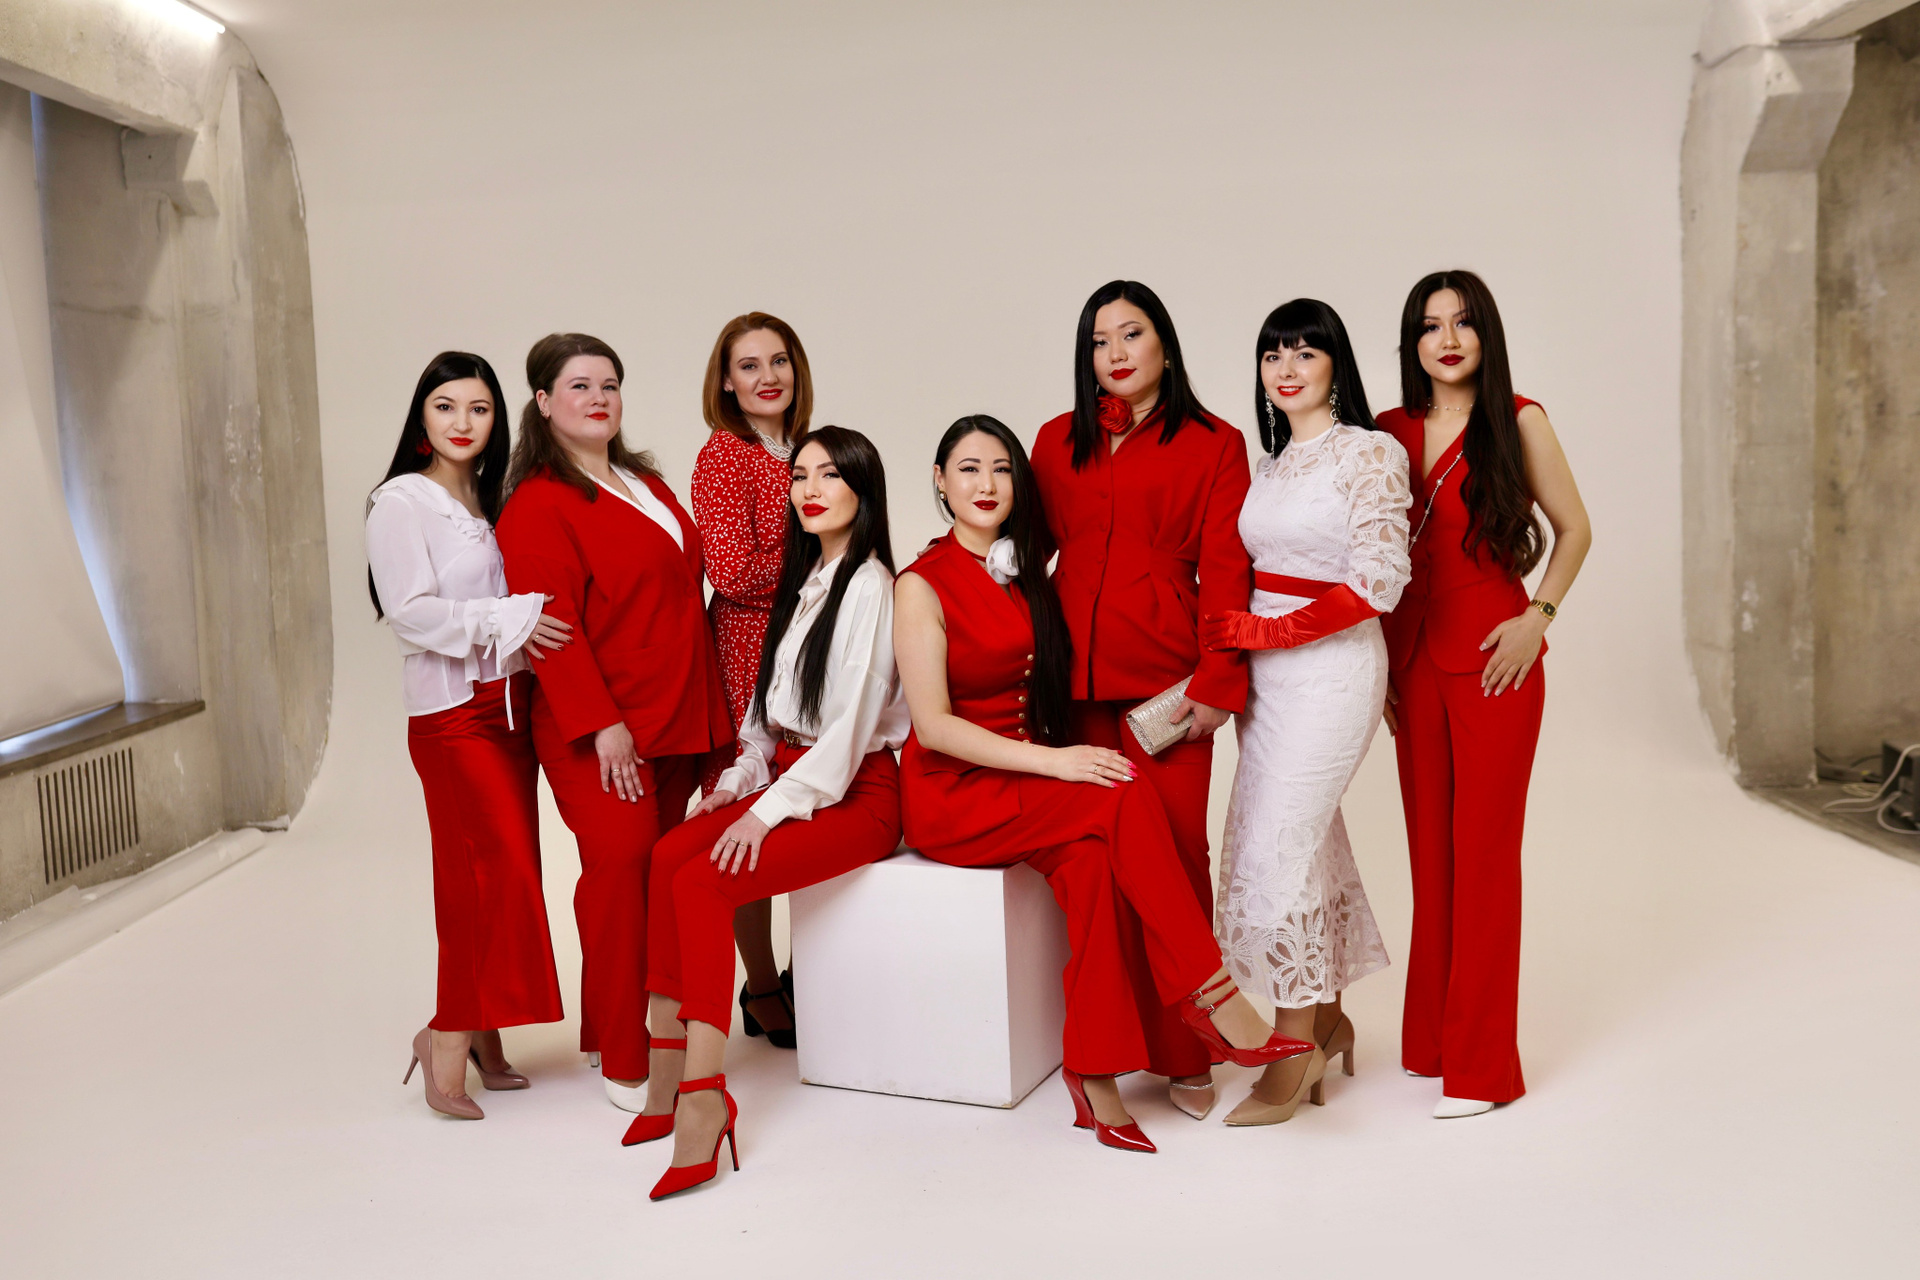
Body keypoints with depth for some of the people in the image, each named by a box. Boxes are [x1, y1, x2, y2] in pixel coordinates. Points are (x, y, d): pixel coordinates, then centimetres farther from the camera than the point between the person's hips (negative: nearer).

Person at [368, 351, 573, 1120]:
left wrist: (531, 627, 4)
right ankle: (450, 1037, -2)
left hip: (509, 702, 7)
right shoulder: (401, 503, -5)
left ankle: (481, 1035, 16)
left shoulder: (491, 502, 16)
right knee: (498, 869, -13)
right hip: (451, 711, -7)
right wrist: (510, 623, -17)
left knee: (502, 871, 7)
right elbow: (412, 612, -14)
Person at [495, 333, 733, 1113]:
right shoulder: (538, 506, -8)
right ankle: (624, 1064, 0)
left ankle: (628, 1031, 23)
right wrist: (600, 723, -21)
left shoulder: (645, 484, 18)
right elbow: (553, 624, -15)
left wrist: (703, 712, 19)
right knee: (620, 871, -9)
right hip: (601, 732, -8)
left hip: (676, 721, 8)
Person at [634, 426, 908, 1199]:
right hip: (788, 779, 8)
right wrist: (741, 779, 7)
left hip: (856, 795, -8)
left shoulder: (869, 584, -10)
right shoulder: (803, 579, 17)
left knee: (704, 883, -26)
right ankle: (669, 1074, -15)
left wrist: (770, 809, -18)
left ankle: (701, 1096, -24)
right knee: (669, 856, -17)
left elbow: (851, 724, -16)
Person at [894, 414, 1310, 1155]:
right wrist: (1051, 762, -23)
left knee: (1088, 856, -29)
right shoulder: (923, 585, -7)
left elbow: (1047, 690, 19)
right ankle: (1212, 997, -25)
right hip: (951, 795, -5)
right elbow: (932, 725, -16)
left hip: (1026, 783, 5)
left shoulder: (1027, 572, 12)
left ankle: (1094, 1073, -27)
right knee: (1122, 796, -28)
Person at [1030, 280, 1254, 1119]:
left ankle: (1183, 1054, 6)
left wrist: (1217, 682, -9)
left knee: (1173, 850, -4)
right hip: (1075, 676, 3)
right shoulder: (1058, 442, 14)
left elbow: (1224, 571, -1)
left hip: (1165, 674, -3)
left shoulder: (1212, 445, 4)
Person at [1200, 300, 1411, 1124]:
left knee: (1278, 849, -9)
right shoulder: (1270, 464, 15)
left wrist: (1263, 631, -14)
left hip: (1332, 668, -7)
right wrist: (1231, 640, 2)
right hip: (1267, 676, 7)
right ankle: (1328, 1021, 25)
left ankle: (1294, 1054, 4)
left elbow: (1377, 583, -14)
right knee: (1308, 842, 11)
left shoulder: (1369, 452, -8)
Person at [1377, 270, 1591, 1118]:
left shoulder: (1518, 421, -2)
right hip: (1413, 660, 4)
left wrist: (1538, 616, -7)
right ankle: (1430, 1040, 22)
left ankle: (1481, 1064, 6)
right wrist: (1377, 655, 7)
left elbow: (1574, 529, 5)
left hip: (1493, 662, -4)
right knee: (1428, 848, 9)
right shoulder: (1392, 432, 8)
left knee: (1484, 852, -2)